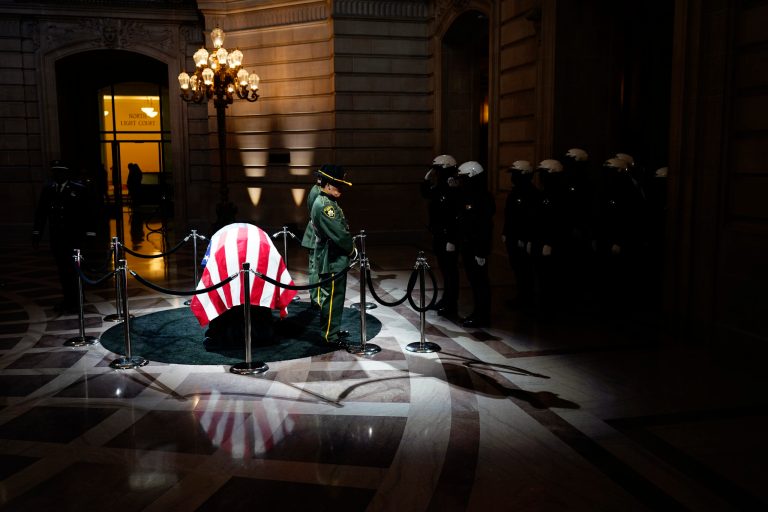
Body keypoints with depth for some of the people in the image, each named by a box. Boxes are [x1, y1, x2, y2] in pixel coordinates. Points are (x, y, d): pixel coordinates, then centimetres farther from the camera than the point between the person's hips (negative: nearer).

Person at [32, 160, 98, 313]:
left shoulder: (80, 188, -6)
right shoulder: (48, 189, 6)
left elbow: (89, 212, -5)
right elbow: (41, 212, 11)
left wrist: (90, 234, -7)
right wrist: (36, 234, 10)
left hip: (74, 237, -4)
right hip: (56, 237, 4)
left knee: (72, 268, -4)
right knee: (62, 269, 10)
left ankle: (74, 302, 6)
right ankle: (68, 300, 22)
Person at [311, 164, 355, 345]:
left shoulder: (329, 202, 13)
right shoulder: (324, 205, -21)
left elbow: (341, 229, 16)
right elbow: (338, 233, -24)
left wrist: (349, 245, 3)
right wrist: (351, 248, -9)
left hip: (337, 259, 10)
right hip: (331, 261, -10)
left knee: (336, 295, 18)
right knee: (331, 297, -2)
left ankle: (334, 329, 30)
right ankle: (330, 335, 7)